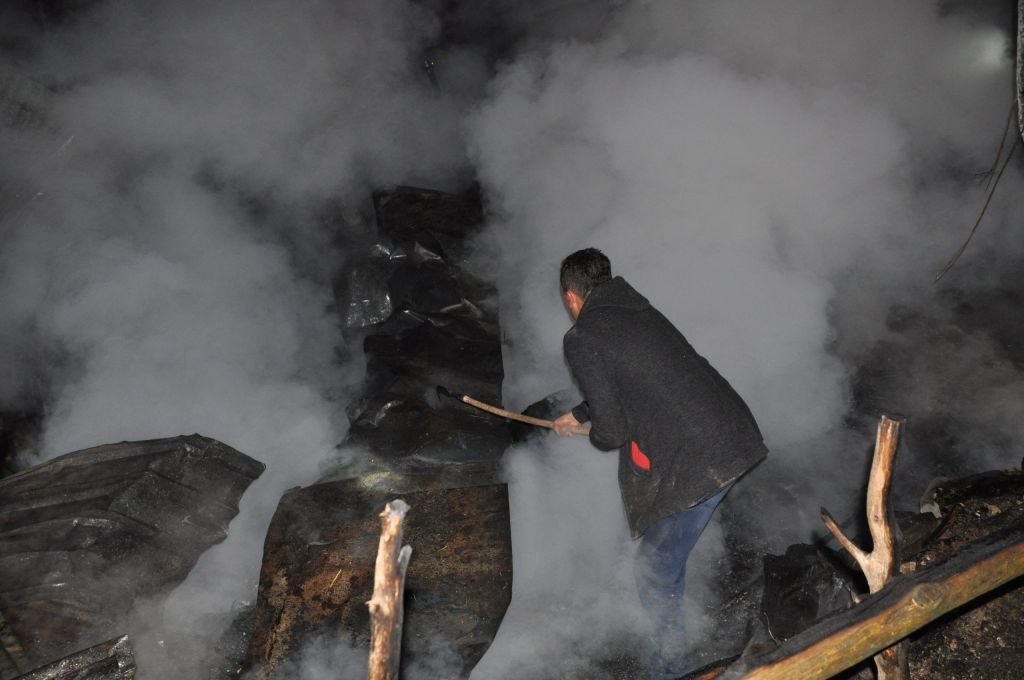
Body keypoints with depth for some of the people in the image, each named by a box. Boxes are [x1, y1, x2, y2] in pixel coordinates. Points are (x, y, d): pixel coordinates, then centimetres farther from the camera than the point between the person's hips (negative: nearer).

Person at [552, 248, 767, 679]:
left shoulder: (581, 340, -8)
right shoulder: (640, 312, 17)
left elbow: (612, 431, -10)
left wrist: (595, 436, 14)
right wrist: (578, 414, 48)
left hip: (695, 462, -10)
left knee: (655, 572, 5)